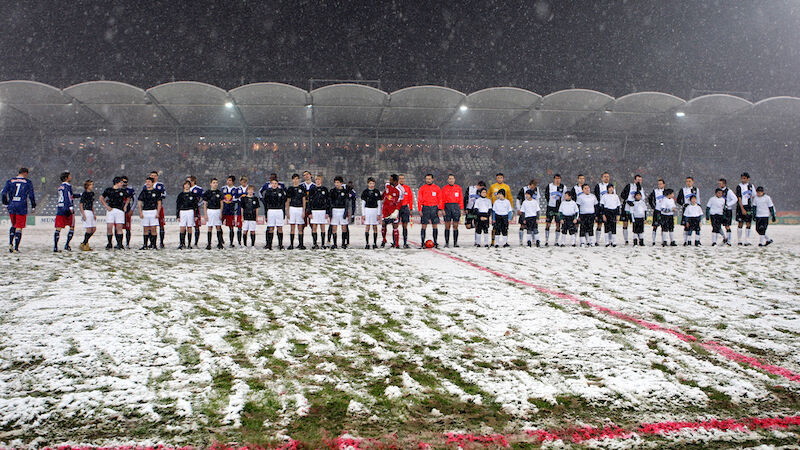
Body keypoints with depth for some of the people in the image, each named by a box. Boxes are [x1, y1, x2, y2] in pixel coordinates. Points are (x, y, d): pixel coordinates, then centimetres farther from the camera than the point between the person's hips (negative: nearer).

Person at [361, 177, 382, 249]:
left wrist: (379, 214, 2)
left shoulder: (377, 192, 7)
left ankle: (375, 243, 6)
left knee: (375, 227, 2)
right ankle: (367, 243, -2)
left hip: (375, 210, 1)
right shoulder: (365, 192, 3)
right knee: (367, 227, -4)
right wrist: (363, 214, -3)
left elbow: (379, 204, 9)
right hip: (367, 210, -1)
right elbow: (363, 204, 4)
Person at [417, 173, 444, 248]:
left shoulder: (437, 188, 6)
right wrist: (420, 210, -4)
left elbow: (440, 199, 6)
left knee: (435, 226, 3)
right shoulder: (422, 188, 5)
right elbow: (419, 199, 4)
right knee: (424, 226, -1)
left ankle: (435, 242, 10)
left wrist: (440, 209, -3)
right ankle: (422, 242, 3)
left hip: (434, 208, 1)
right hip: (425, 208, -1)